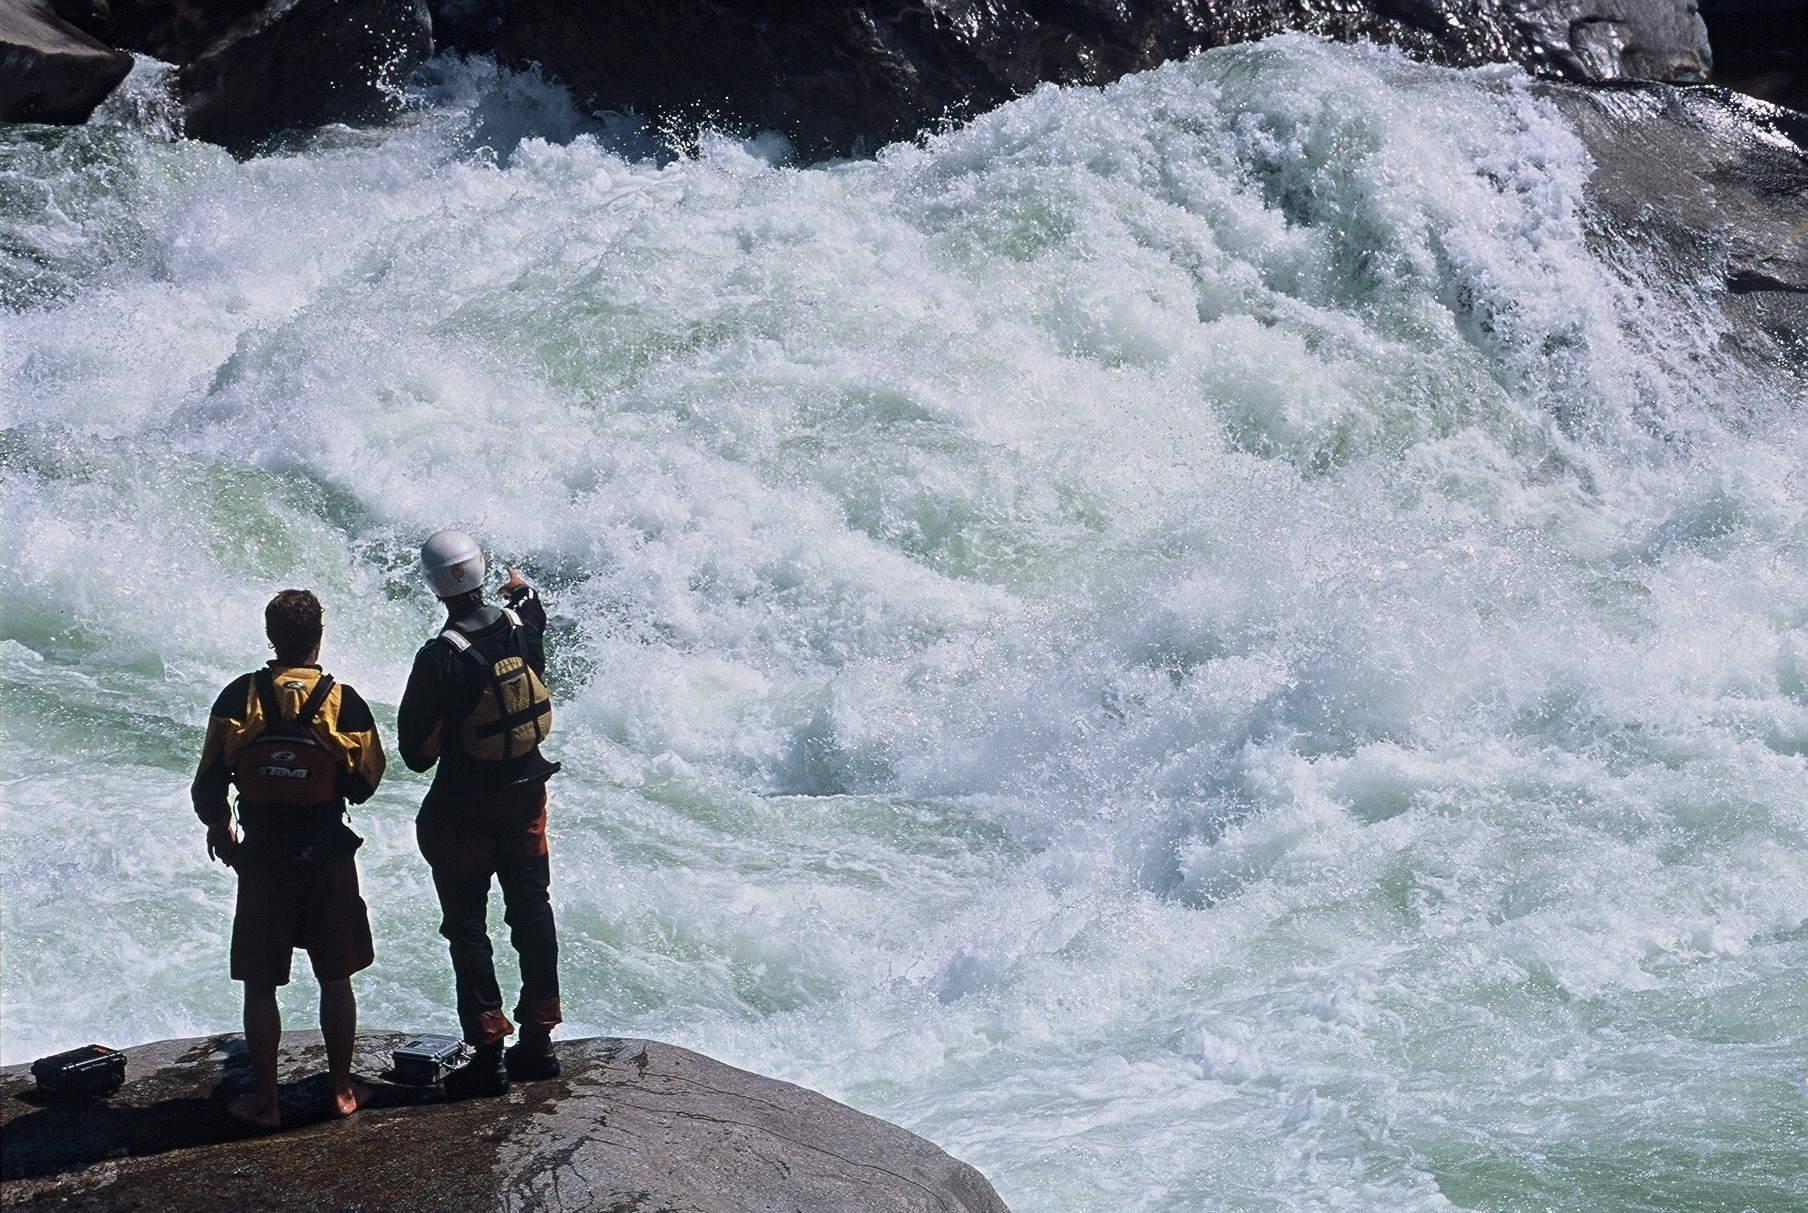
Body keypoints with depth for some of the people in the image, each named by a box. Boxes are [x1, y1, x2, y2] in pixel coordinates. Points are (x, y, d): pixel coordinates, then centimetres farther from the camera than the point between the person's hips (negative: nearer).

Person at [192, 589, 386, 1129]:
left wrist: (217, 826, 14)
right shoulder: (343, 701, -8)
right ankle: (341, 1090, 20)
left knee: (260, 984, 8)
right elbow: (364, 783, -1)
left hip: (263, 860, -1)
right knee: (335, 979, 13)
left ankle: (265, 1100, 13)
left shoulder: (239, 698, -9)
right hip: (328, 856, 1)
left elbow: (209, 783, -6)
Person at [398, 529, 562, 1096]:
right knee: (532, 910, 13)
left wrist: (422, 756, 8)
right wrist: (523, 592, 43)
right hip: (527, 790, 5)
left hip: (466, 805, -5)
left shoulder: (441, 657, -23)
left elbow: (415, 745, -15)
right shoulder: (521, 625, -7)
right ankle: (538, 1039, 19)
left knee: (467, 924, 3)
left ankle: (488, 1052, 0)